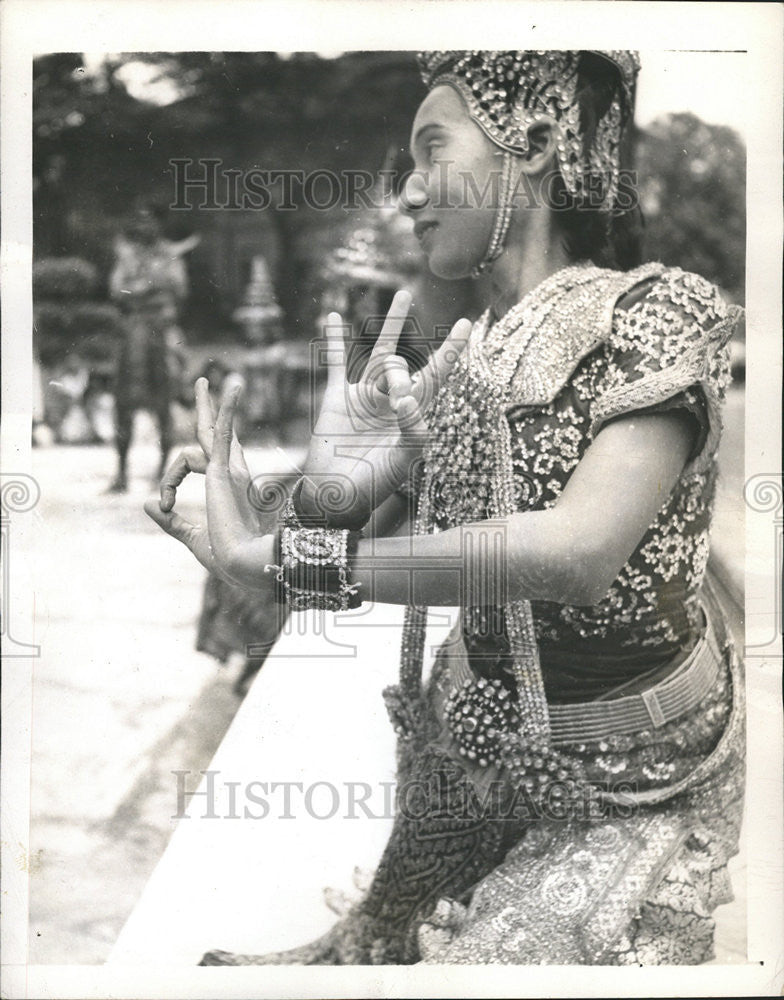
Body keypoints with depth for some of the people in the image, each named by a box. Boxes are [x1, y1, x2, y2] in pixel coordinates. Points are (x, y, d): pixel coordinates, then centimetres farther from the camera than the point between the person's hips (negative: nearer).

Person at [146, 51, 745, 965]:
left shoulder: (652, 312, -16)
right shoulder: (462, 357, 3)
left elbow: (580, 549, -33)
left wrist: (275, 557, -34)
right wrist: (329, 484, -24)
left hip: (622, 792, -5)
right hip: (474, 745, 5)